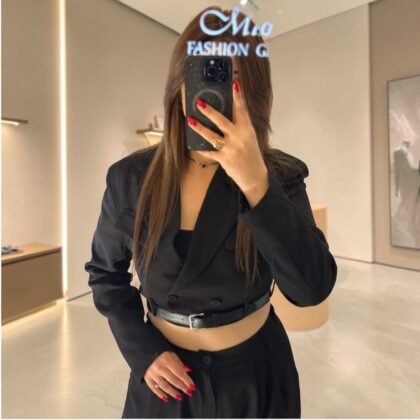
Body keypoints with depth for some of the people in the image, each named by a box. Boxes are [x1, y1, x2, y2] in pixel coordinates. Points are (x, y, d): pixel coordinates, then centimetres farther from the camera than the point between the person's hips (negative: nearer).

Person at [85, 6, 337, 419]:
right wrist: (141, 350, -8)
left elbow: (311, 288, -23)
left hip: (255, 372, 0)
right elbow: (105, 272, 2)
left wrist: (256, 183, -34)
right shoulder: (130, 177, -11)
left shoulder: (281, 174, -14)